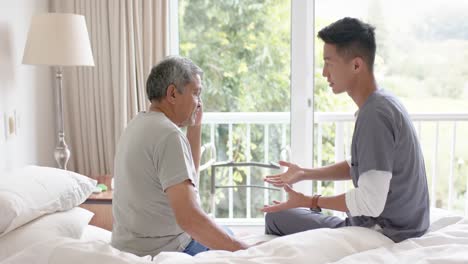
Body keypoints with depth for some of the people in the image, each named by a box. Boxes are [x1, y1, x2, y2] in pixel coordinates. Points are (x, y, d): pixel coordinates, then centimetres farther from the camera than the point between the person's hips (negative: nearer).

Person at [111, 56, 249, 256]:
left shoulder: (139, 125, 7)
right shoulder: (168, 134, -23)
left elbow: (188, 174, 18)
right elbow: (188, 218, -32)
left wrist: (195, 127, 9)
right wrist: (240, 249, -29)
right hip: (162, 252, -10)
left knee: (225, 233, 26)